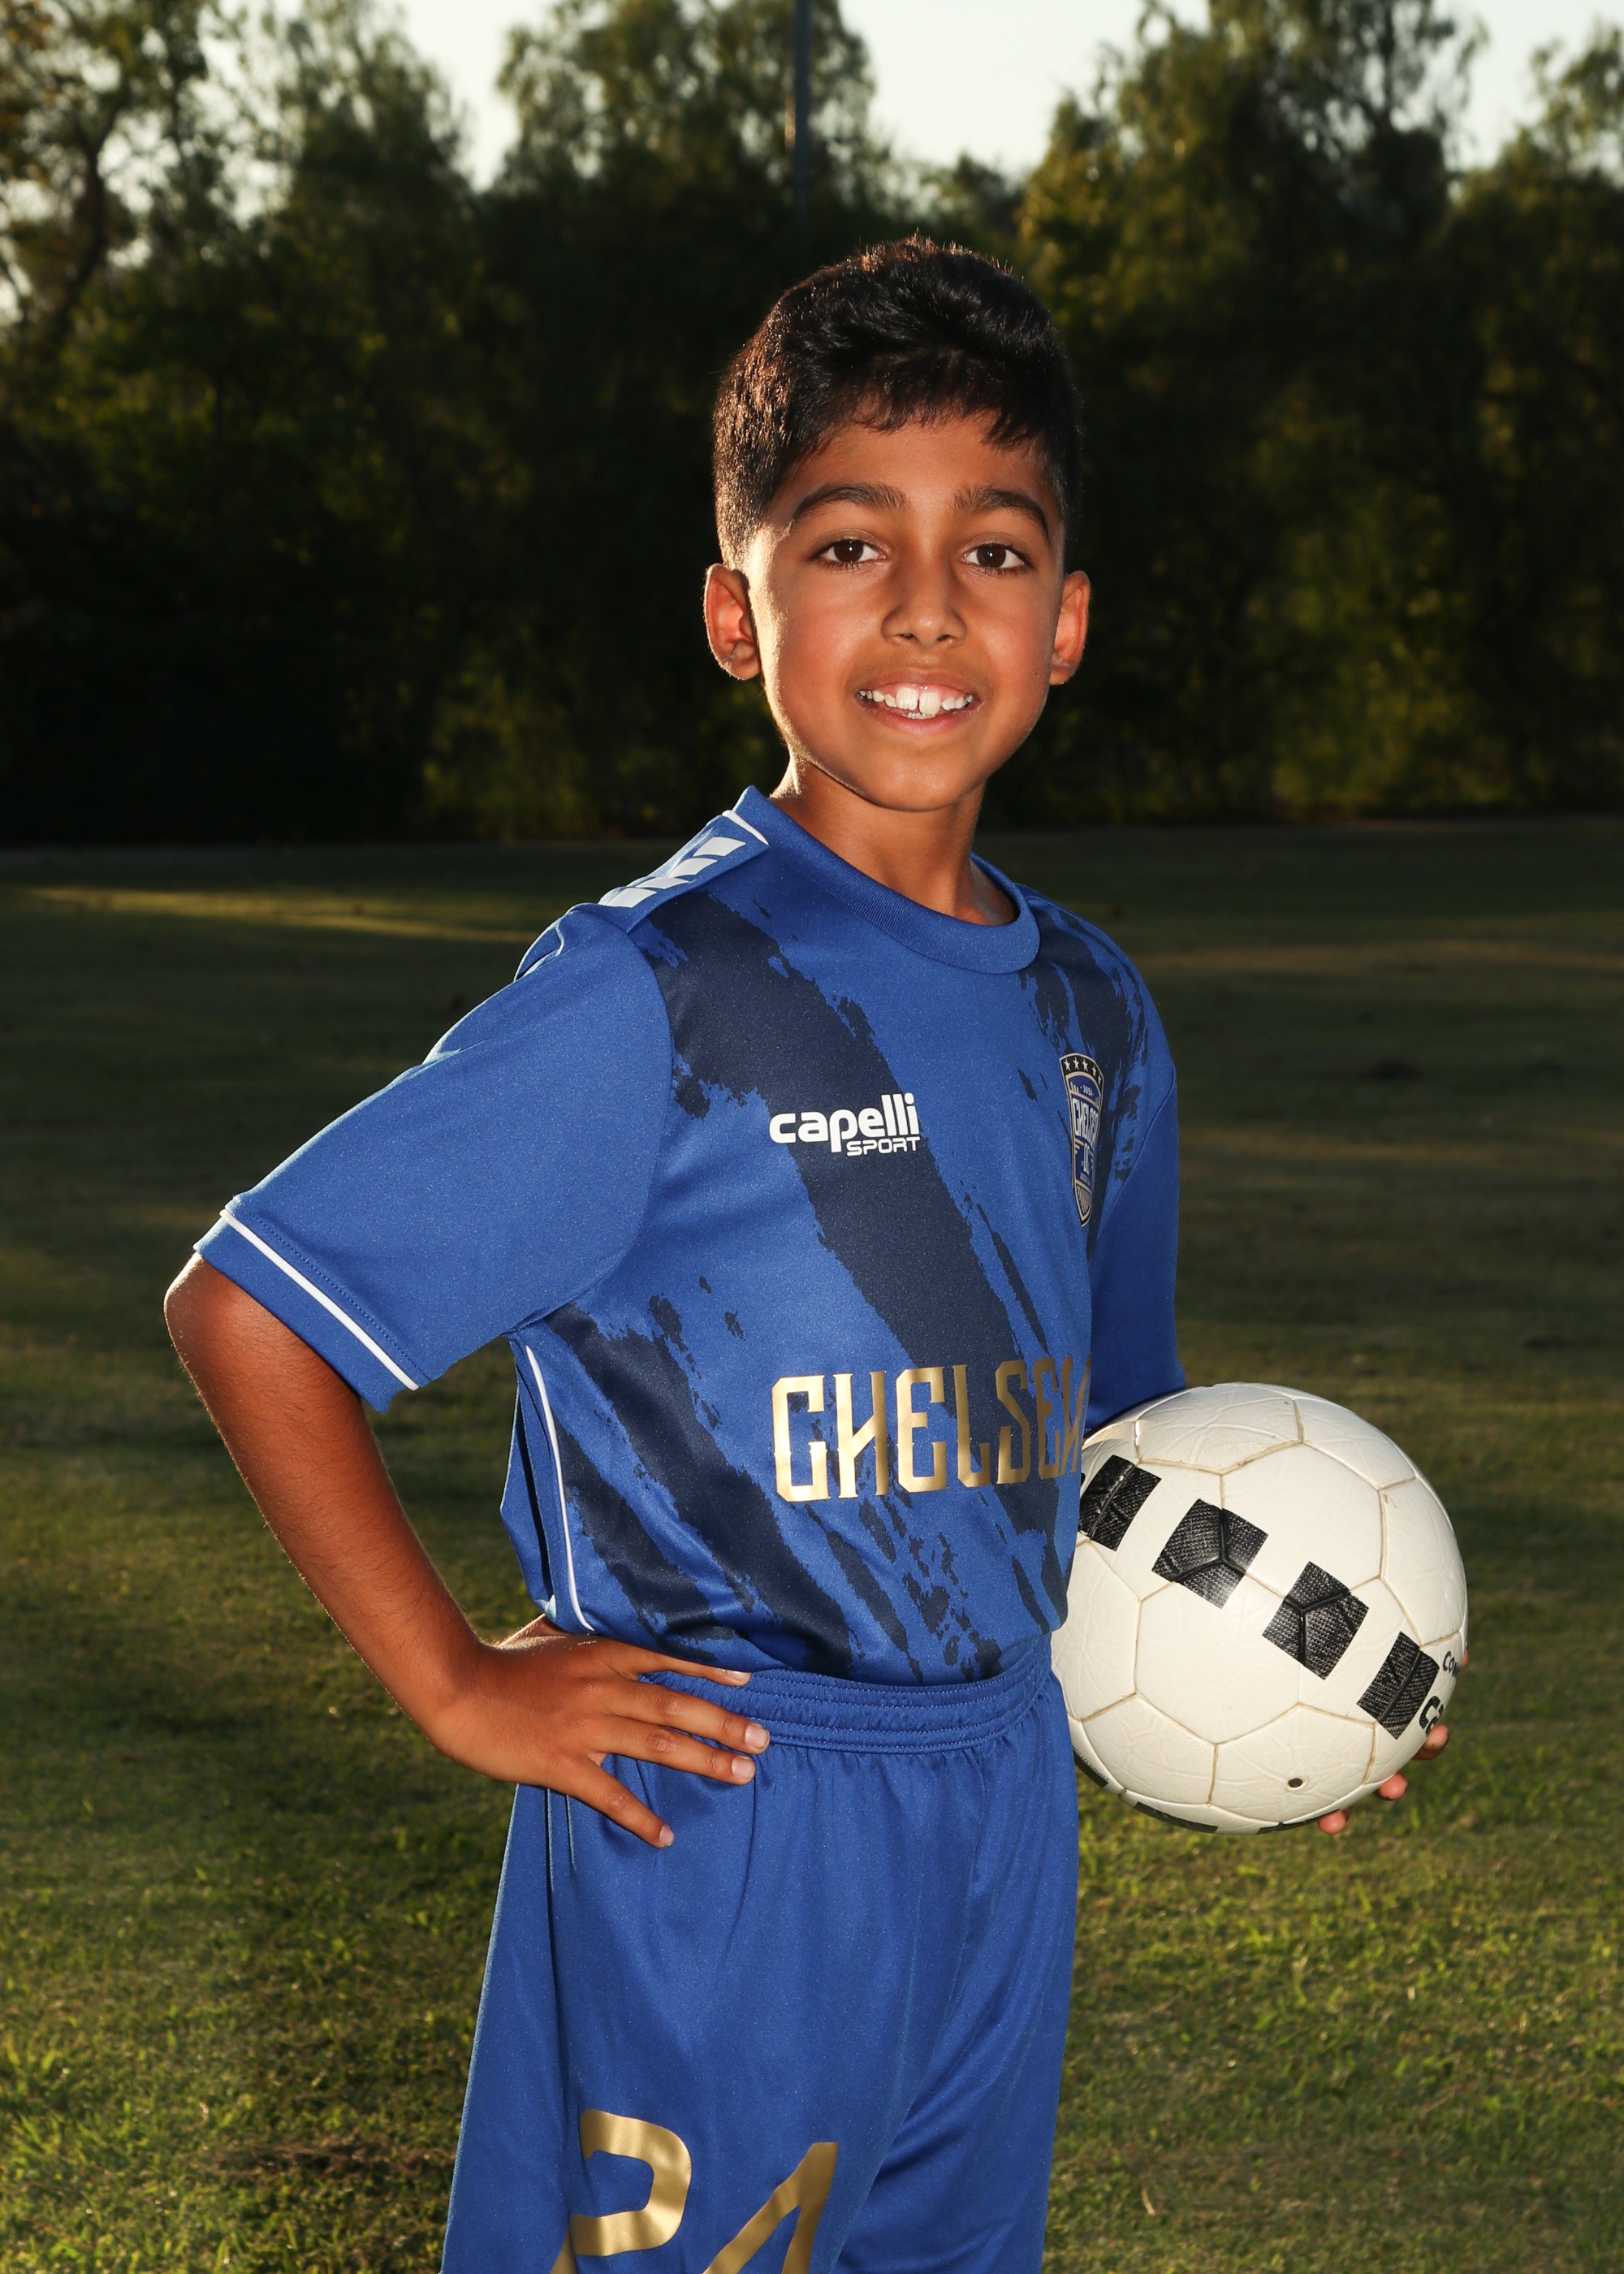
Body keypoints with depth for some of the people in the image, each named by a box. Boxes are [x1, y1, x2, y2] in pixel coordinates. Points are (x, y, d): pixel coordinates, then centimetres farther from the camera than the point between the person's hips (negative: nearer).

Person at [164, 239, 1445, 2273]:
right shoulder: (662, 997, -13)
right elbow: (243, 1307, -13)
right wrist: (458, 1687, -12)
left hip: (1003, 1820, 7)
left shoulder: (1094, 1022, 8)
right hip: (718, 1827, -6)